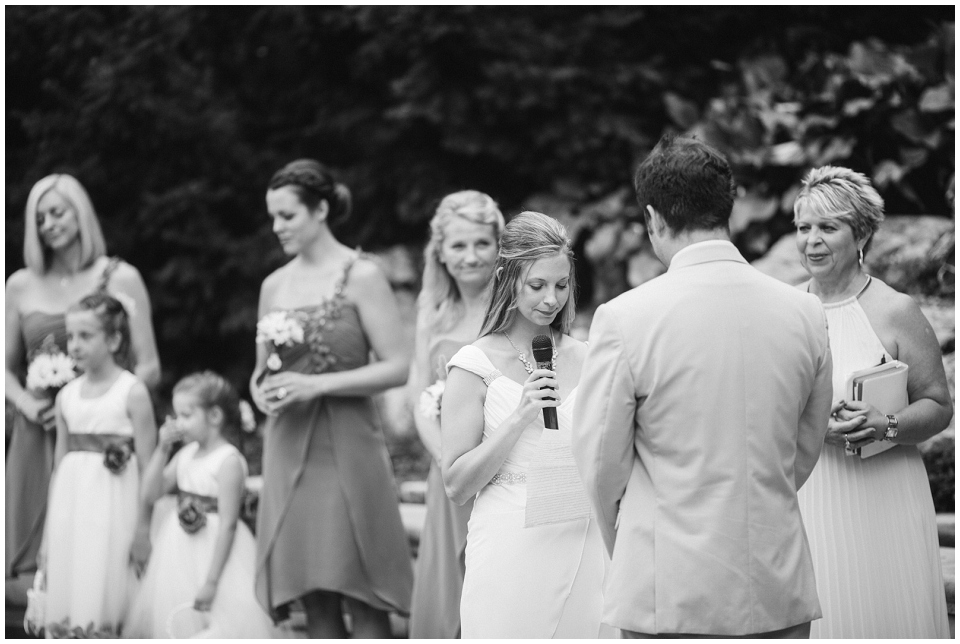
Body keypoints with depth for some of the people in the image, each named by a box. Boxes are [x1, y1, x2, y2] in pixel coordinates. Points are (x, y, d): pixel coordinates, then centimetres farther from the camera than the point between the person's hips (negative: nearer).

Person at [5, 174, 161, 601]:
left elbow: (149, 370, -1)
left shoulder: (120, 279, 1)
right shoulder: (21, 286, 9)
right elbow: (7, 369, 15)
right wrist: (27, 403, -6)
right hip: (37, 438, 2)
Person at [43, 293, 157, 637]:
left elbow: (148, 467, -7)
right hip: (71, 509, 5)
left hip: (113, 509, -5)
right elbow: (60, 465, 15)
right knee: (69, 605, 4)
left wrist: (143, 529, -10)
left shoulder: (132, 392, -6)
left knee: (105, 602, -5)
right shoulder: (66, 396, 9)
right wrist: (49, 531, 13)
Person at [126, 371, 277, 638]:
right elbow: (150, 493, 6)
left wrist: (210, 581, -20)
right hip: (182, 551, 8)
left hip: (216, 552, -8)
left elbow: (228, 524, -19)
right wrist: (163, 449, -3)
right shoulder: (187, 454, 7)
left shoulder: (229, 461, -16)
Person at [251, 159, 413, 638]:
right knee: (314, 599, 6)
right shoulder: (274, 285, 11)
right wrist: (261, 391, -2)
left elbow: (399, 367, -10)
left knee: (360, 595, -4)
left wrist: (316, 385, -15)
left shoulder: (361, 276, -5)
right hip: (289, 451, 5)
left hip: (346, 448, -5)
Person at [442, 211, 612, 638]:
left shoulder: (584, 358, 8)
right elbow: (456, 485, -7)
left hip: (581, 550, 4)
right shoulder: (476, 365, -4)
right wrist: (520, 417, -14)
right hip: (511, 551, -3)